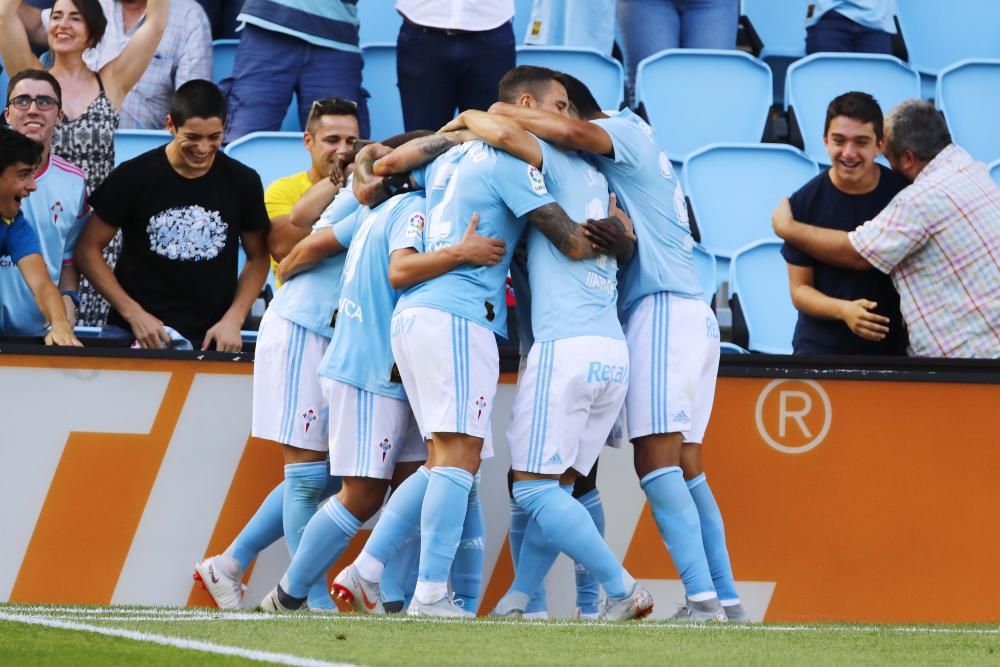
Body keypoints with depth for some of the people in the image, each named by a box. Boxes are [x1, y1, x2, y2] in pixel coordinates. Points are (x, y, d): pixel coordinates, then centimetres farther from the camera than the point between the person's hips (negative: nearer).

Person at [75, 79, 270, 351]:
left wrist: (233, 320, -2)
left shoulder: (242, 182, 3)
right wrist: (133, 313, -8)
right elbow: (88, 249, 0)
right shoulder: (134, 177, -4)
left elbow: (257, 258, 12)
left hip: (212, 338, 1)